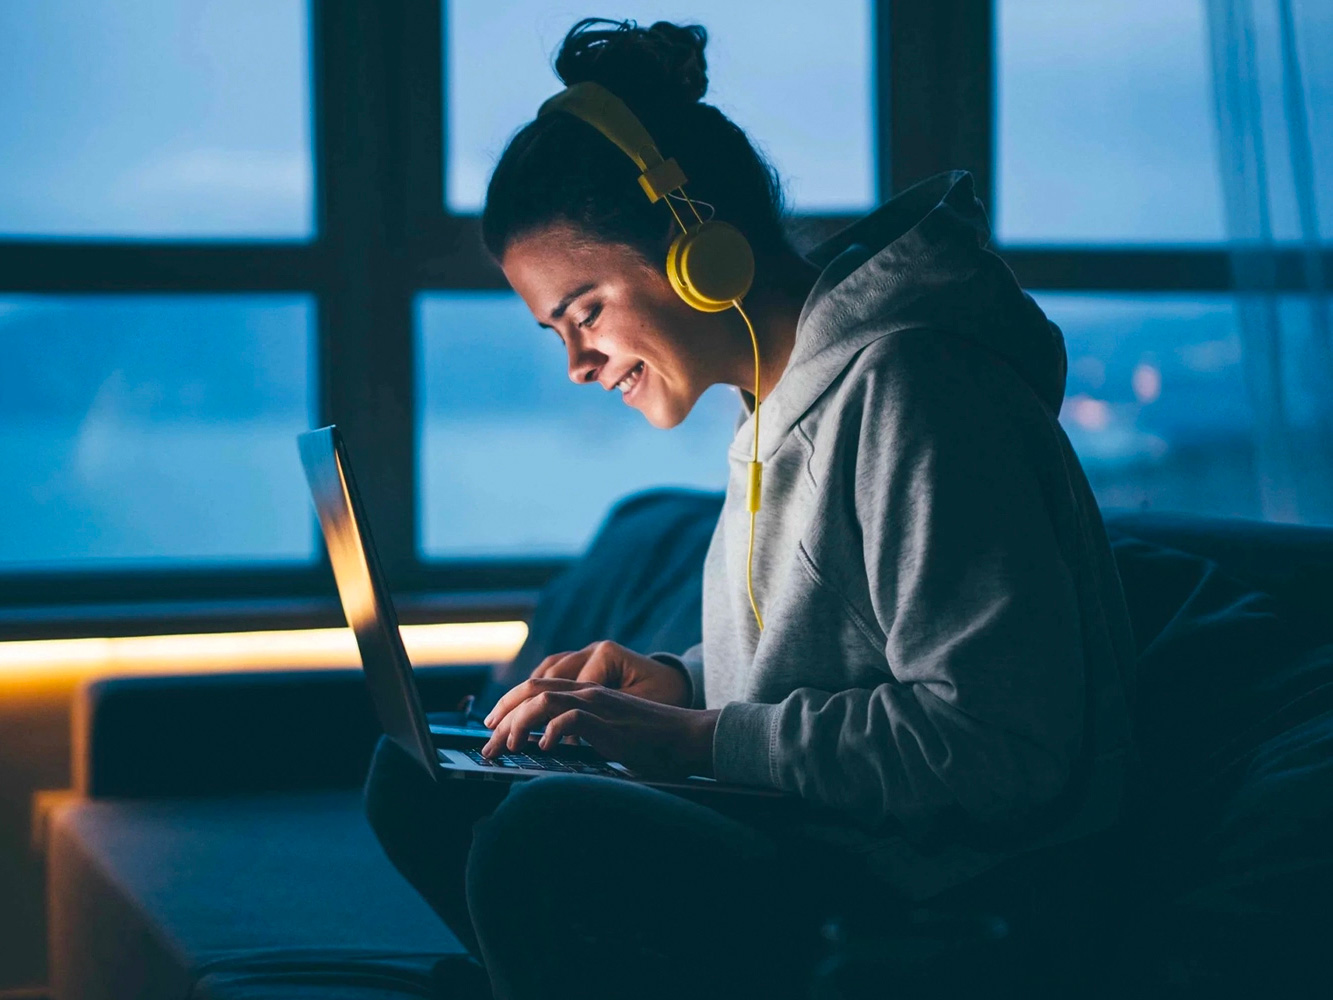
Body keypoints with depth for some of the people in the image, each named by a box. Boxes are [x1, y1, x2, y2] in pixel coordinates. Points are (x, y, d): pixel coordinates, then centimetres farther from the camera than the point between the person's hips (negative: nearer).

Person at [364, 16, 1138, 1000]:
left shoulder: (905, 384, -17)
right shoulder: (778, 395, 14)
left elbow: (1002, 744, -23)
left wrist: (701, 738, -20)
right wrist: (680, 684, 6)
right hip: (801, 832, 10)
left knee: (547, 839, -32)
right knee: (421, 776, 6)